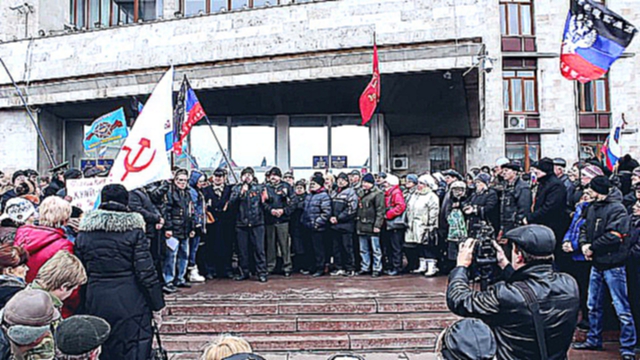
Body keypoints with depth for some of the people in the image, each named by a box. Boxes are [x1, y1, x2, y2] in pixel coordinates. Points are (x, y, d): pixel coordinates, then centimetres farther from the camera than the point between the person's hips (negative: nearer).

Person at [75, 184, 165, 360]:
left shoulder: (84, 233, 3)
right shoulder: (134, 230, -9)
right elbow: (146, 271, -11)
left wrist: (81, 308, 17)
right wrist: (157, 305, -2)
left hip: (96, 304, 4)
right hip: (130, 303, -4)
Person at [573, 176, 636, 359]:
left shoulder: (617, 208, -15)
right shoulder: (593, 208, 10)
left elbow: (614, 235, -24)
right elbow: (584, 228, 15)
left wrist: (592, 247, -14)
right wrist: (584, 244, -5)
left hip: (613, 265, -8)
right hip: (597, 263, 9)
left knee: (621, 307, -2)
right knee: (593, 305, 17)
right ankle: (594, 340, 30)